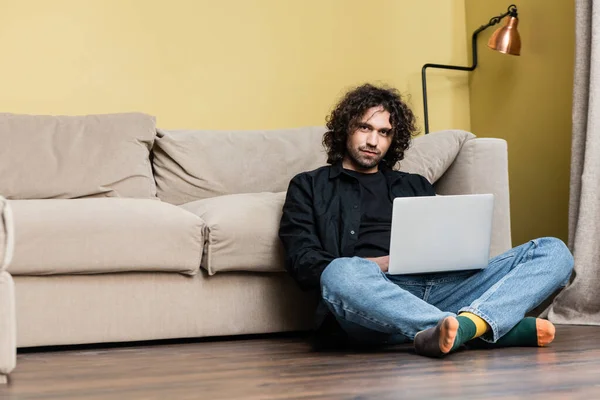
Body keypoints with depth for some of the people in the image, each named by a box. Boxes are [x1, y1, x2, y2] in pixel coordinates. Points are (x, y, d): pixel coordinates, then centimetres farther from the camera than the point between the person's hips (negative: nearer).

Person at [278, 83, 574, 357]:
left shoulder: (415, 186, 33)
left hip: (441, 286, 4)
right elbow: (302, 262, 6)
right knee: (341, 275, -41)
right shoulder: (310, 186, 22)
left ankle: (463, 326, -41)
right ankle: (495, 328, -43)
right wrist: (378, 264, -9)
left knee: (553, 251, -13)